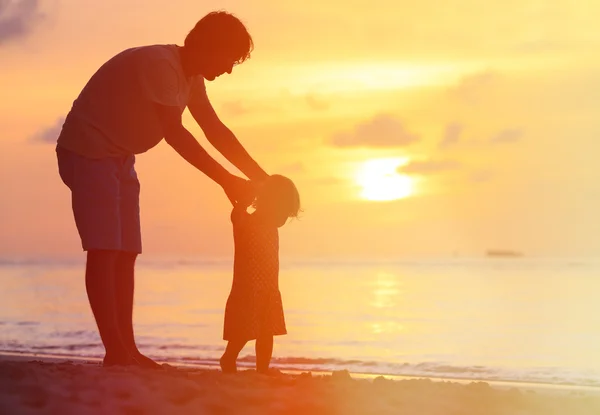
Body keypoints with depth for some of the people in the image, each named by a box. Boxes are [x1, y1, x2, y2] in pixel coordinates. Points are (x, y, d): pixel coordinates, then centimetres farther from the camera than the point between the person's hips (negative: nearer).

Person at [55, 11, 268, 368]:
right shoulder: (160, 64, -24)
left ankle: (127, 350, 4)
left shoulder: (191, 77, 6)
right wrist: (226, 181, -31)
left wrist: (261, 178, 7)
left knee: (126, 254, 4)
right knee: (104, 250, -14)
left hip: (120, 158, 10)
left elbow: (216, 131, 11)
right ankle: (115, 352, -17)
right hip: (88, 151, -10)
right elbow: (175, 133, -31)